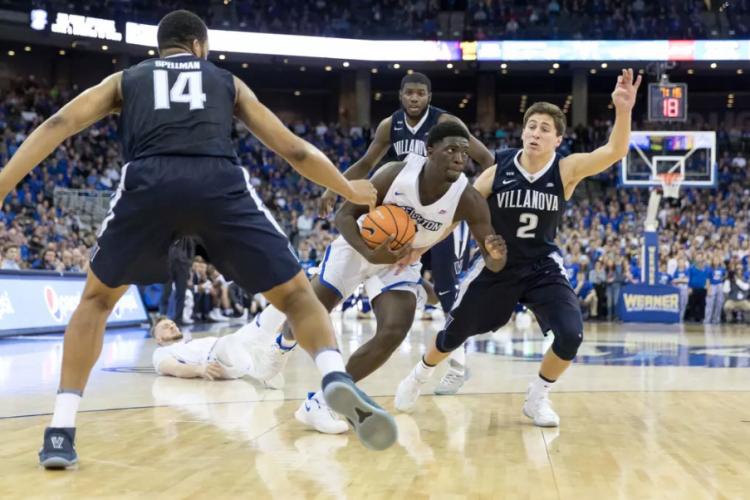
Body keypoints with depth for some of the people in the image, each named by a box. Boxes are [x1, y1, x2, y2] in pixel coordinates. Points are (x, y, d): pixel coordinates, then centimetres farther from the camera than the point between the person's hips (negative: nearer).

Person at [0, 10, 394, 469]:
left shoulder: (126, 79, 33)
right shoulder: (228, 81, 32)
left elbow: (58, 125, 19)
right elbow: (294, 149, 33)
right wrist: (350, 191, 46)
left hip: (149, 181, 1)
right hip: (221, 182, 0)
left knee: (97, 299, 23)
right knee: (296, 295, 13)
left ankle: (61, 432, 13)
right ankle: (336, 376, -17)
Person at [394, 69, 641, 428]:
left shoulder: (566, 170, -15)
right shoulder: (499, 170, -13)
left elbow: (614, 151, -30)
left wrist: (623, 110, -47)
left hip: (543, 267, 0)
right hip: (496, 266, 0)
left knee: (571, 335, -19)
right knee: (454, 333, 10)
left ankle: (536, 397, 8)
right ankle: (419, 376, 43)